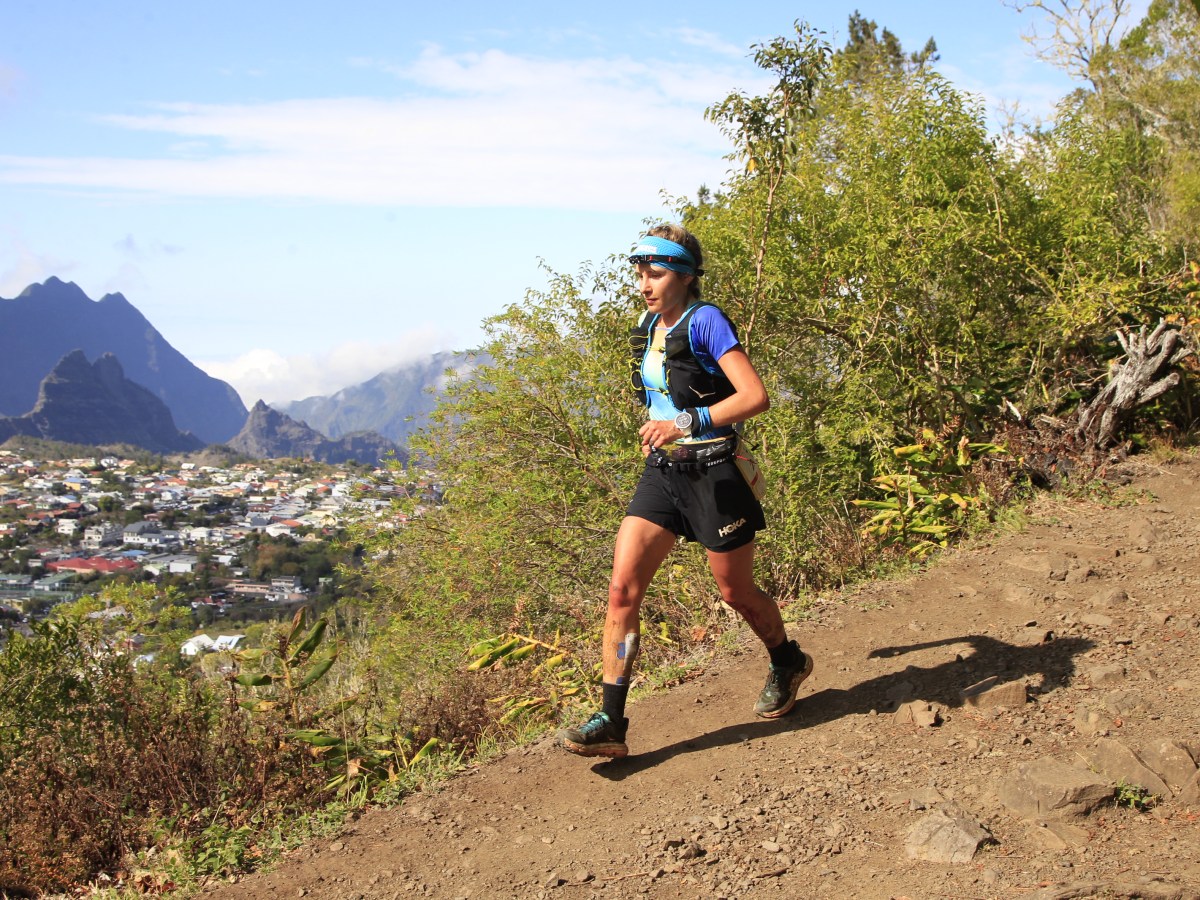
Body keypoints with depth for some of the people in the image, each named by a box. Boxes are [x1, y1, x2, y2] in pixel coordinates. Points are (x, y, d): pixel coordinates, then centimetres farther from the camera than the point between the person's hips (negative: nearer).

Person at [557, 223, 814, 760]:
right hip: (663, 473, 7)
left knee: (736, 593, 10)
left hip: (713, 473, -6)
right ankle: (610, 722, -5)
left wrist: (685, 423, -29)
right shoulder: (650, 328, 9)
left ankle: (787, 664, 41)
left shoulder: (705, 321, -14)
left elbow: (755, 397, -23)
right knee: (622, 588, -7)